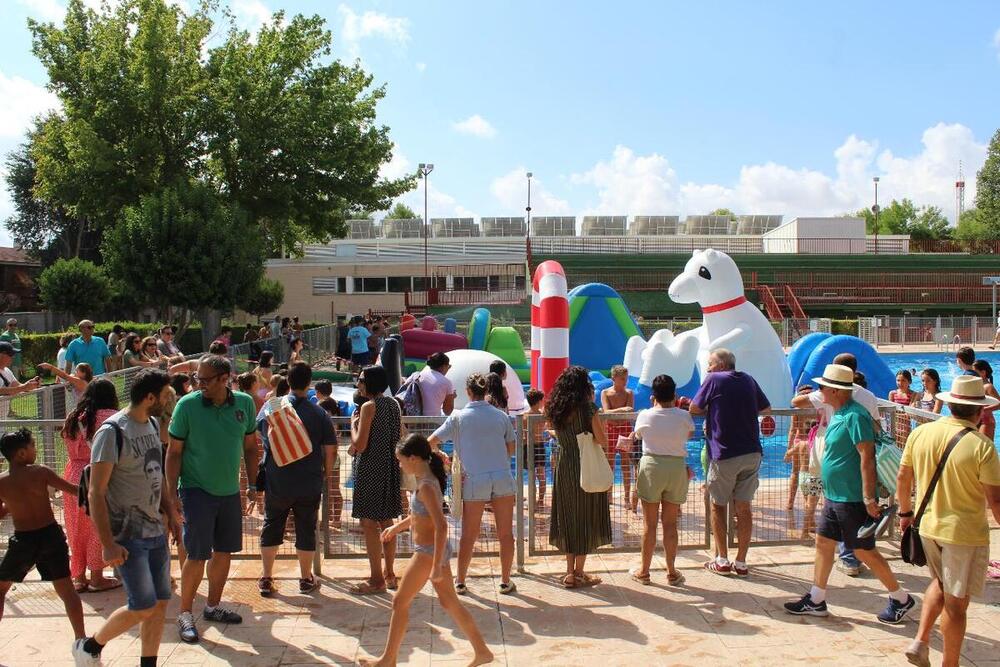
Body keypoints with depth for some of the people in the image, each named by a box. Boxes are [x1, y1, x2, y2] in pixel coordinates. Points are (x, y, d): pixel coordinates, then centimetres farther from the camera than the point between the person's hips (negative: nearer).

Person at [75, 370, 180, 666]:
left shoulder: (152, 425, 8)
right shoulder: (112, 432, -16)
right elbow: (96, 492, -17)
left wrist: (170, 512, 14)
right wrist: (108, 544, -19)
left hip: (156, 531, 7)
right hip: (128, 538, -7)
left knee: (161, 602, 8)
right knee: (143, 606, -4)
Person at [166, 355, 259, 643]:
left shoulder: (244, 403, -2)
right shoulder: (187, 405, -12)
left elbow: (250, 446, 9)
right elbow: (174, 451, -7)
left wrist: (252, 485, 8)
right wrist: (171, 493, -10)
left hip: (230, 491, 4)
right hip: (197, 490, -4)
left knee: (224, 551, 13)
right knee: (198, 555, -4)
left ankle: (213, 606, 30)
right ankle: (185, 614, 13)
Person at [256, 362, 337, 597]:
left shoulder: (270, 407, -3)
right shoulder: (319, 413, -8)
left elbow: (257, 433, 13)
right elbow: (330, 450, -4)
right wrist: (326, 473, 13)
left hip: (275, 483, 2)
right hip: (309, 485, -1)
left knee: (271, 527, 15)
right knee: (306, 530, 11)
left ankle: (266, 579, 20)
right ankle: (306, 579, 20)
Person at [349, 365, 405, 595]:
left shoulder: (369, 407, -15)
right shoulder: (393, 404, 8)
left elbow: (360, 445, -18)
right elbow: (402, 436, 16)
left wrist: (353, 423, -2)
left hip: (370, 468, -8)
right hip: (390, 466, 8)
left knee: (369, 523, -1)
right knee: (386, 521, 15)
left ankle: (376, 579, 2)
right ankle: (389, 574, 23)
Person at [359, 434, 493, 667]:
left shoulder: (425, 486, -22)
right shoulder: (428, 480, 7)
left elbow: (441, 526, -28)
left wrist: (436, 566, -27)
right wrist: (397, 527, 33)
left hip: (428, 552, -9)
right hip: (435, 550, 9)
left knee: (400, 602, 6)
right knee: (450, 603, 15)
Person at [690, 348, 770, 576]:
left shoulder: (714, 379, -3)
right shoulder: (749, 381, 10)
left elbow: (694, 409, 1)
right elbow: (766, 409, 22)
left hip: (725, 455, -4)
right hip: (752, 453, 4)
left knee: (718, 506, 10)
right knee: (743, 507, 9)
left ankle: (722, 561, 11)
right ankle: (741, 563, 13)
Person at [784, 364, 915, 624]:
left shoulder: (854, 416, -20)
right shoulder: (839, 414, 11)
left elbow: (867, 458, -24)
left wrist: (869, 498, -27)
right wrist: (829, 491, 23)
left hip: (853, 499, -10)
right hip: (835, 497, 10)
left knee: (864, 551, 1)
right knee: (823, 543, 11)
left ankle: (901, 599, 18)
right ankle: (816, 601, 18)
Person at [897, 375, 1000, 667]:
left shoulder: (920, 433, -5)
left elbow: (903, 477, 5)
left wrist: (905, 512, 19)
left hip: (928, 526, 5)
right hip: (965, 533, -5)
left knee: (940, 583, 27)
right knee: (955, 602, 9)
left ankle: (920, 642, 19)